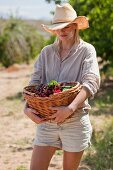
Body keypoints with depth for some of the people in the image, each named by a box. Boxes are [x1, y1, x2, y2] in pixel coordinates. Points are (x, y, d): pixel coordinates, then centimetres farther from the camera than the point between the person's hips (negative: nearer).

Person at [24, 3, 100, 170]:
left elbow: (91, 82, -17)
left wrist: (71, 108, -31)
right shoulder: (47, 52, 8)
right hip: (46, 120, 3)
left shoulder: (86, 50, -4)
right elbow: (35, 81, 0)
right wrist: (28, 107, -19)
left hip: (75, 121, -3)